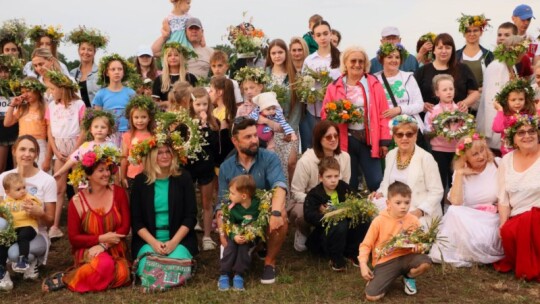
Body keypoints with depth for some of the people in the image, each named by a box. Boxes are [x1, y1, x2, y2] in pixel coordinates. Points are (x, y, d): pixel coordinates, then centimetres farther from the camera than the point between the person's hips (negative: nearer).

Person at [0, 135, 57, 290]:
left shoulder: (47, 180, -8)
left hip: (36, 235, -3)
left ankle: (32, 261, 3)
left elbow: (50, 221, -4)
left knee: (14, 253, -36)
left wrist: (40, 214, -27)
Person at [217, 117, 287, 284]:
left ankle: (270, 261, -11)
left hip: (265, 215, -2)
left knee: (281, 214, -34)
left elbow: (279, 185, -26)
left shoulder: (269, 158, -10)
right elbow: (222, 203, -1)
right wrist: (223, 231, -19)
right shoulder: (226, 167, -1)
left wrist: (275, 213, -46)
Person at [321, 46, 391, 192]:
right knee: (349, 184, 10)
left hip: (369, 139, 0)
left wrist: (384, 141, -2)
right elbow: (326, 114, 5)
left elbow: (382, 113, 1)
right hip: (346, 141, 1)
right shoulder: (334, 87, 4)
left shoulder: (374, 84, 3)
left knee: (376, 182, -2)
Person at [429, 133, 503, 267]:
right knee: (453, 211, -30)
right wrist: (459, 173, -12)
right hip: (468, 221, 2)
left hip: (493, 220, -2)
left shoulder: (497, 164, 1)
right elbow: (456, 202, -13)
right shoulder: (460, 172, 5)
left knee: (479, 238, -33)